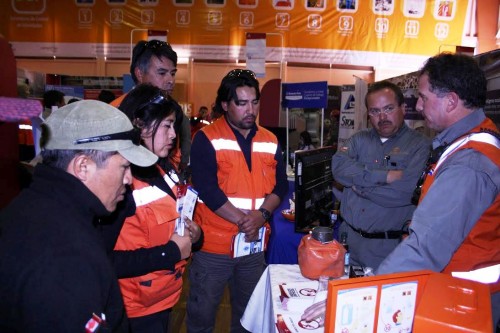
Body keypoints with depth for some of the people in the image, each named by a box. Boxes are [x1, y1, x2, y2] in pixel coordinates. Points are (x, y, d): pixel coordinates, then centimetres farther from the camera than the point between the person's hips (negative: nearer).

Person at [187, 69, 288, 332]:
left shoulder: (270, 141, 5)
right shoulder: (206, 138, -10)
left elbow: (281, 186, 2)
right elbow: (207, 189, -18)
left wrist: (261, 215, -15)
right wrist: (243, 220, -18)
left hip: (255, 246, 5)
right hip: (213, 246, -4)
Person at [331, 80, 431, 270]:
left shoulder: (420, 146, -6)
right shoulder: (359, 140, 8)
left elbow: (404, 193, -20)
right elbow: (339, 167, -10)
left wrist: (358, 185, -10)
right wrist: (384, 176, -18)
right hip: (347, 238, 4)